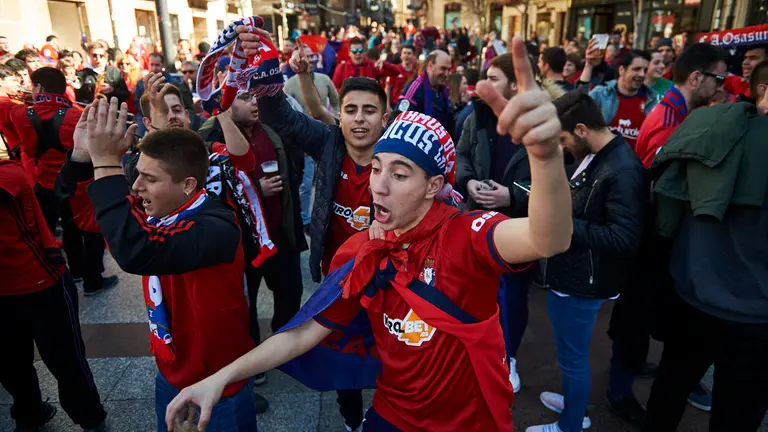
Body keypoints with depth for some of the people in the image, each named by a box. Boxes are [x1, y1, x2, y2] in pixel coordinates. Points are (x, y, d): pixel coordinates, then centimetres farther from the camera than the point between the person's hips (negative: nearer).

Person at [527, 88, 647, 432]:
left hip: (581, 282, -9)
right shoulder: (595, 157, 5)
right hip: (571, 274, 10)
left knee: (573, 356, 10)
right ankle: (574, 404, 48)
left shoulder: (623, 170, -24)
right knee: (572, 352, 26)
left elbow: (625, 239, -27)